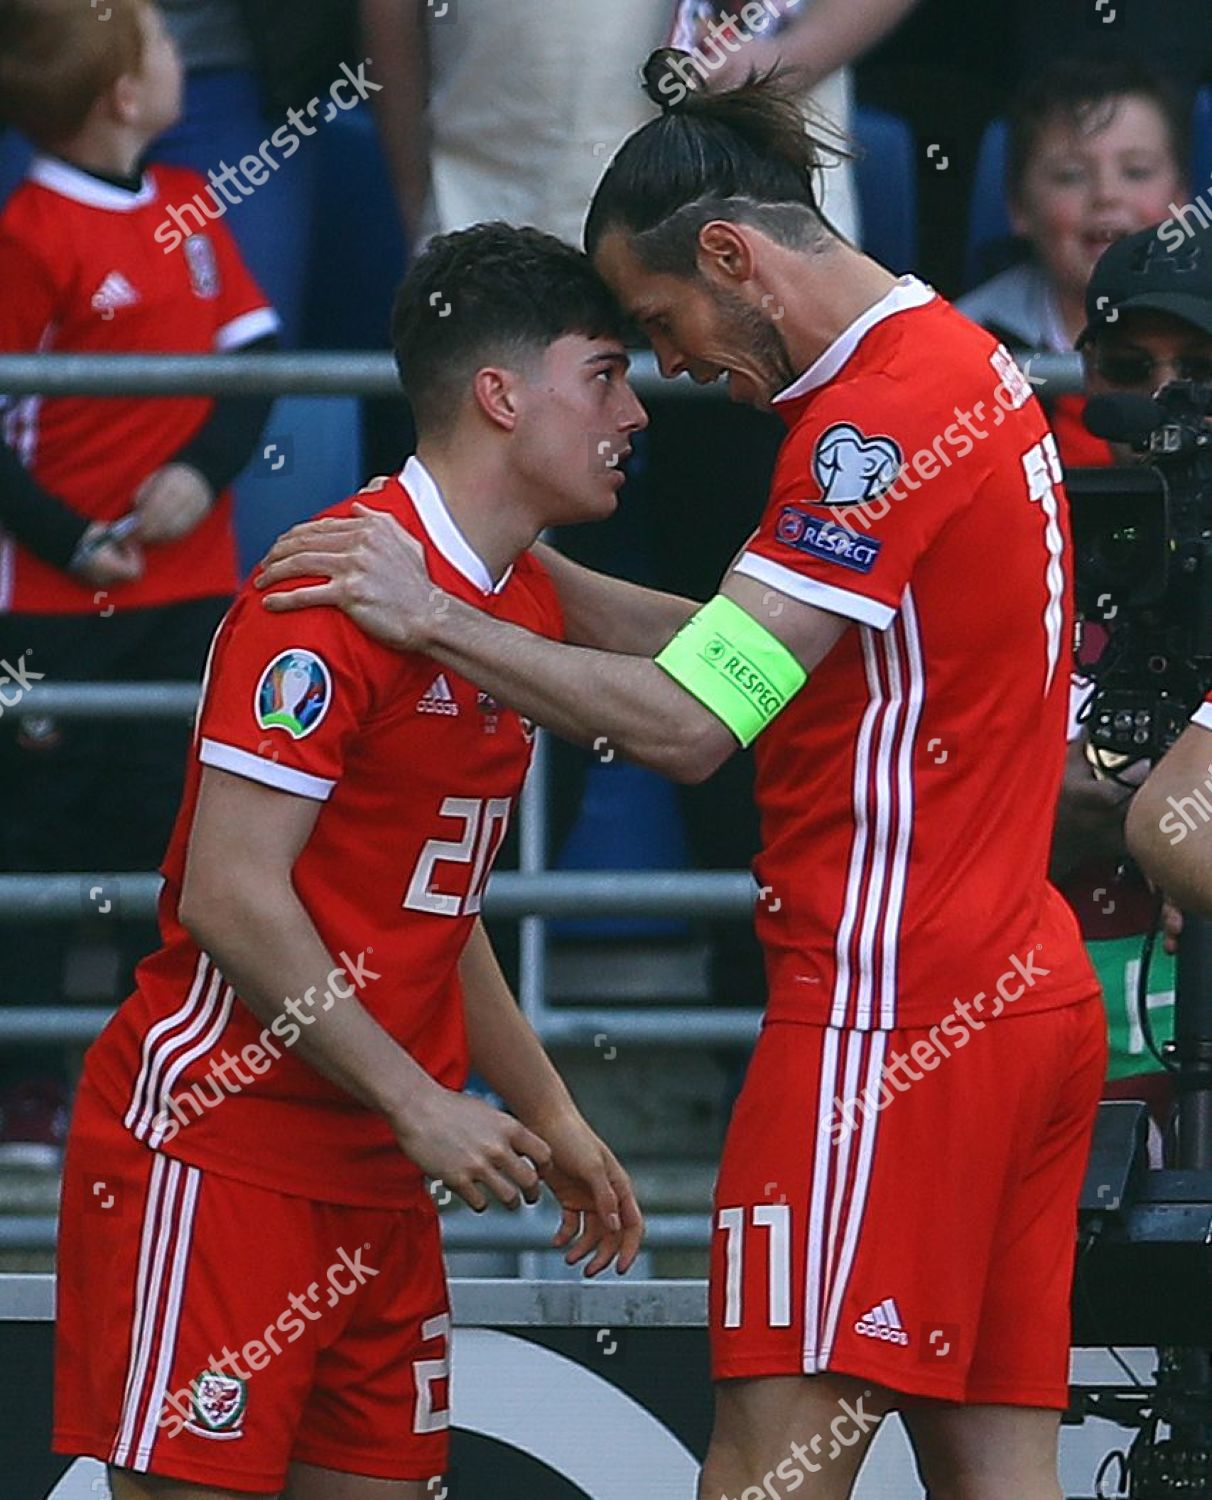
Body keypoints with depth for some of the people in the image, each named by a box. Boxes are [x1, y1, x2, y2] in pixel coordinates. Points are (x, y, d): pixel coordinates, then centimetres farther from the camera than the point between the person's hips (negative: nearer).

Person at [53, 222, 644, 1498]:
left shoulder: (528, 606, 13)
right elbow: (234, 898, -19)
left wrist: (549, 1119, 18)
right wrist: (419, 1103, -17)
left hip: (377, 1175, 9)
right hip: (220, 1148, -9)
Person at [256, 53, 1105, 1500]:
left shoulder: (877, 417, -15)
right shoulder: (970, 367, 16)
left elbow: (687, 723, -18)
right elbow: (735, 650, 19)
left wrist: (432, 616, -11)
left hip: (889, 999, -10)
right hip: (1030, 992, 10)